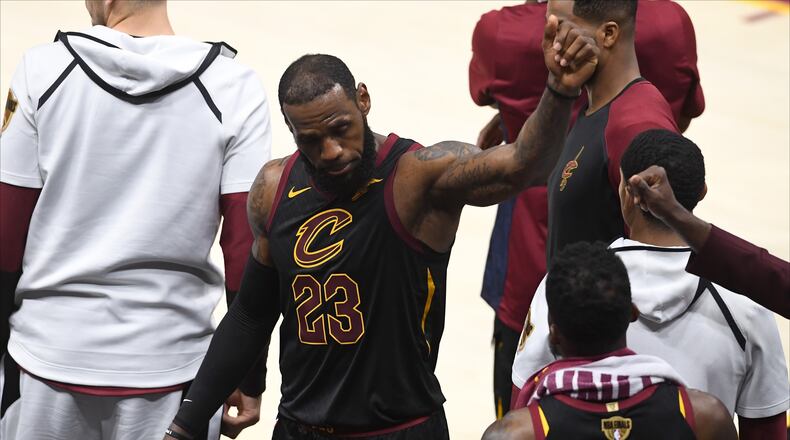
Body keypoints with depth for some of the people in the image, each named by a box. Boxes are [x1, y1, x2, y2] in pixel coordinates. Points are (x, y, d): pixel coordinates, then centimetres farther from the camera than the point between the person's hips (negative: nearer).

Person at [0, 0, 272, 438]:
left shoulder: (43, 71, -6)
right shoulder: (233, 88, -6)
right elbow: (245, 249, -7)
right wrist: (249, 376, 2)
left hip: (48, 360, 0)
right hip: (169, 367, 0)